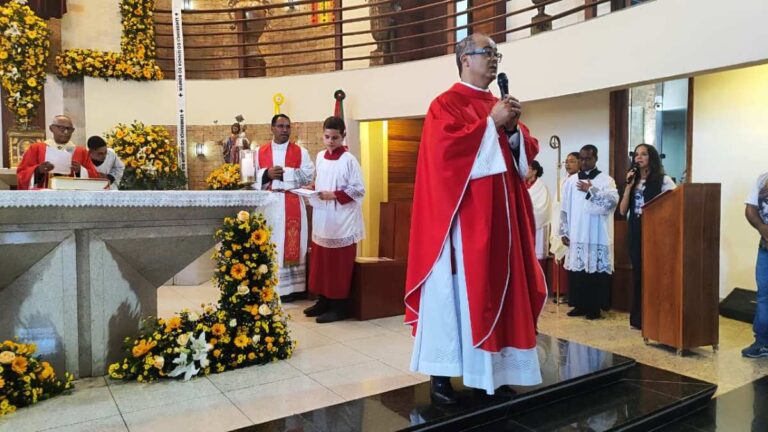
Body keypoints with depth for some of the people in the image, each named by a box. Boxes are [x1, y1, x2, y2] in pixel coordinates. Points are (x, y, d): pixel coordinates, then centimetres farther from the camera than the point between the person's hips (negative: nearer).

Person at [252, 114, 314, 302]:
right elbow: (252, 177, 6)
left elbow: (308, 175, -5)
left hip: (292, 204, -2)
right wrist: (267, 174, -12)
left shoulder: (300, 152, 6)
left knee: (290, 244, -1)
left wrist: (283, 173, -13)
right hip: (267, 204, 2)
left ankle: (289, 287, 3)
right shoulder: (260, 152, 11)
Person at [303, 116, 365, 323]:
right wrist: (314, 189, 2)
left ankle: (339, 307, 9)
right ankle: (323, 300, 26)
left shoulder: (349, 160, -11)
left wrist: (334, 195, -18)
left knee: (339, 266, 0)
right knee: (320, 262, 13)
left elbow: (359, 189, -13)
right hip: (321, 219, 7)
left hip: (341, 222, -7)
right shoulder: (320, 157, 8)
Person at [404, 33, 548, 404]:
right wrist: (491, 123, -14)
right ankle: (440, 374, 6)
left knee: (496, 288, 9)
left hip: (500, 214, 8)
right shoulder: (446, 104, -2)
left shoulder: (499, 105, 20)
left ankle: (491, 371, 19)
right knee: (455, 290, -5)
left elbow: (528, 152, 15)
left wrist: (513, 128, -5)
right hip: (462, 214, -7)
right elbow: (446, 148, -19)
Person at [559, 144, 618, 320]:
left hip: (597, 236, -3)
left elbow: (613, 200, -17)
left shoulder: (606, 179, 2)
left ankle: (594, 307, 8)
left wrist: (590, 190, -14)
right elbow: (565, 208, 10)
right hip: (576, 234, 3)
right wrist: (564, 231, 5)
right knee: (577, 270, 5)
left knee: (596, 270, -2)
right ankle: (580, 305, 15)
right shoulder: (571, 181, 11)